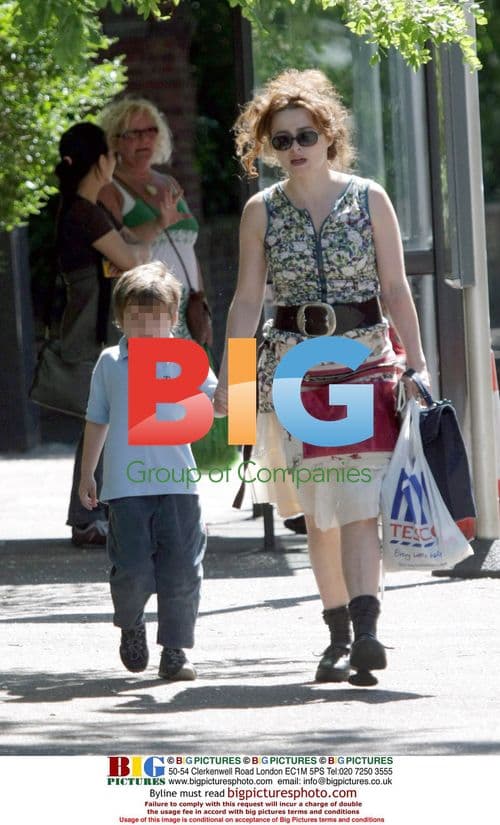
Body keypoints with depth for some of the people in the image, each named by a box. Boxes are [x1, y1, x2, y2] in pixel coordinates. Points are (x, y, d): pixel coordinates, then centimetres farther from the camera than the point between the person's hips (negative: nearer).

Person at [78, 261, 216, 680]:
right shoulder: (110, 364, 8)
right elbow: (97, 422, 18)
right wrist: (87, 475, 23)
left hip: (177, 483, 0)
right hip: (126, 485, 0)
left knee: (181, 570, -2)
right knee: (133, 570, -7)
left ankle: (175, 650, 9)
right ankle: (131, 626, 24)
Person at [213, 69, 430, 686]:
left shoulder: (368, 199, 3)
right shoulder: (262, 211, 5)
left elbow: (395, 289, 5)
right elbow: (247, 300, 7)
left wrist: (416, 365, 0)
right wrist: (228, 380, 2)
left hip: (366, 359, -1)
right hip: (293, 366, 2)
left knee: (359, 501, -13)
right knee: (318, 508, 2)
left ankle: (365, 630, -24)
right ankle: (339, 634, 10)